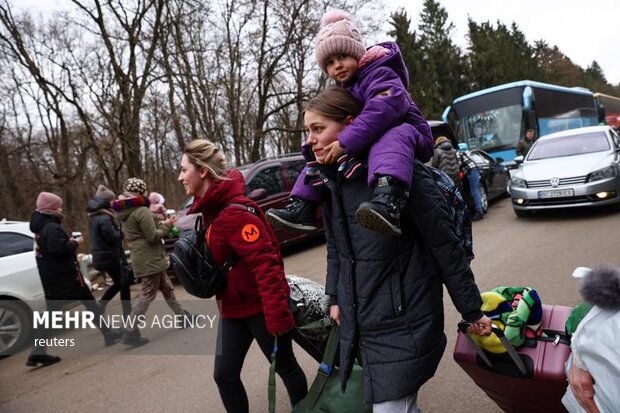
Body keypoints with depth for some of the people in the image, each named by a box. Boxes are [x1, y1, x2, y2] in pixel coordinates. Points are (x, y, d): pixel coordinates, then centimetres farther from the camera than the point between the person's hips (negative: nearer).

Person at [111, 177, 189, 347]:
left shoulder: (126, 213, 13)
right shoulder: (142, 211, -17)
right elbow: (153, 237, -18)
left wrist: (159, 225, 12)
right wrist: (167, 225, -5)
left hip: (142, 258, 10)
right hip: (149, 259, -10)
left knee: (167, 288, 17)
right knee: (147, 294, -4)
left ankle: (182, 316, 27)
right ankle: (131, 332, -2)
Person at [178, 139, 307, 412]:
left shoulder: (234, 212, -24)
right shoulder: (211, 209, 6)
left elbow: (264, 262, -29)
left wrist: (276, 313, -30)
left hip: (259, 306, -9)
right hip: (233, 308, 9)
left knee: (285, 367, 12)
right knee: (224, 375, 12)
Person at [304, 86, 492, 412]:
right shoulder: (331, 181, 2)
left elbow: (446, 246, -14)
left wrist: (471, 310, -6)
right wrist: (335, 298, 17)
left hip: (403, 325, -6)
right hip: (358, 324, 6)